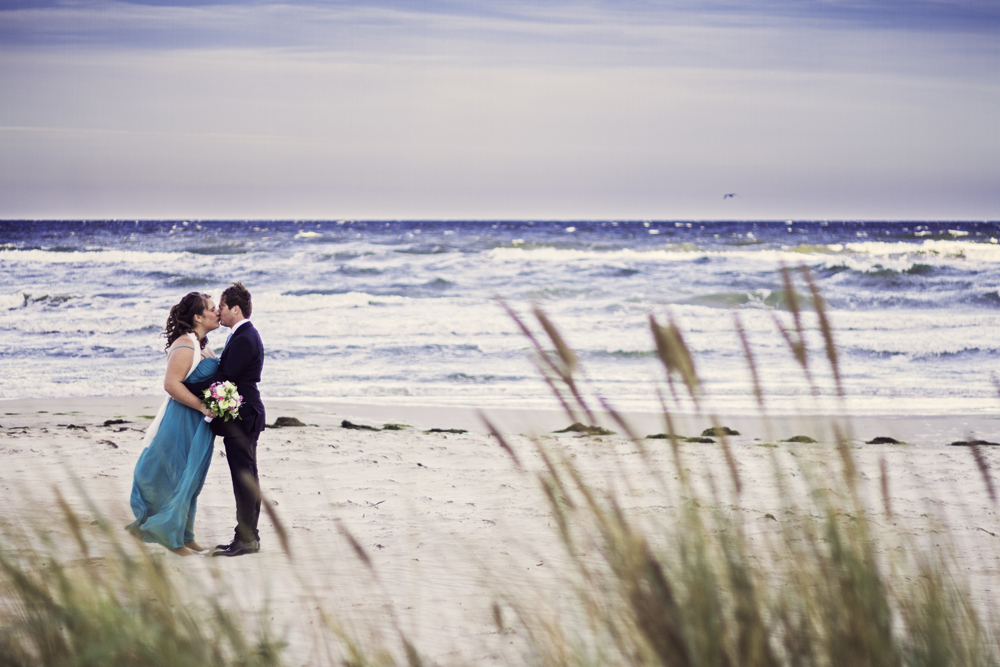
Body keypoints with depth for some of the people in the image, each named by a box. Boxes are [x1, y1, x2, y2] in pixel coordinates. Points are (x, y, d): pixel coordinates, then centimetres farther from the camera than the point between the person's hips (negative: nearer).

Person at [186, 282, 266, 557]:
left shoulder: (245, 339, -18)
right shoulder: (244, 336, 16)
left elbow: (224, 378, -20)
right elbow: (226, 373, 18)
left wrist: (186, 387, -14)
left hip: (242, 419, -11)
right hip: (241, 417, 11)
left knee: (244, 477, -7)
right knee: (245, 477, 13)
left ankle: (247, 539, -4)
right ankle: (248, 535, 19)